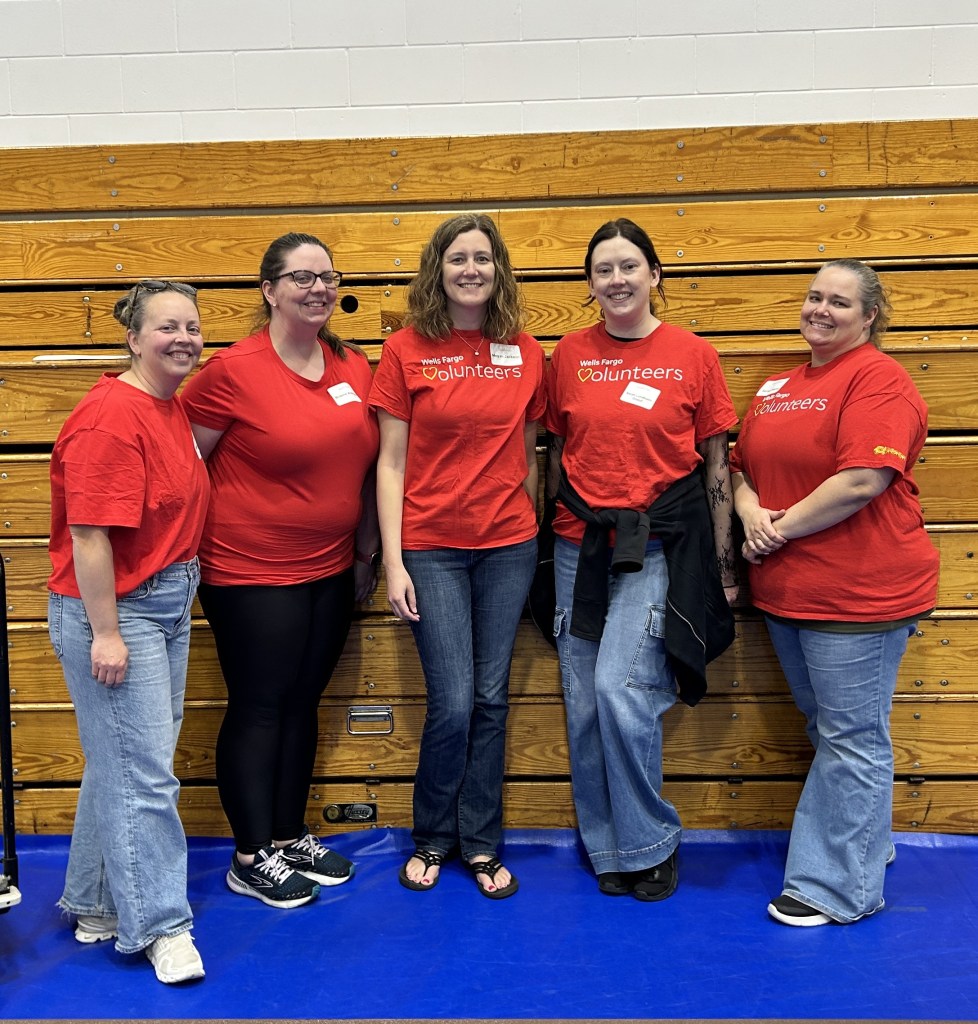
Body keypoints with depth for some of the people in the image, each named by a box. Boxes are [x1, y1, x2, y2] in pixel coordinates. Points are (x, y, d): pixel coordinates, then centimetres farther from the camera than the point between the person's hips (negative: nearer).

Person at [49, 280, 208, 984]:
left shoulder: (173, 406, 9)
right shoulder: (111, 416, -19)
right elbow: (88, 534, -22)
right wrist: (105, 633, -20)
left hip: (168, 604, 9)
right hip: (112, 609, -9)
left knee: (125, 763, 18)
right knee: (143, 774, 0)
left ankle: (96, 905, 34)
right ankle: (160, 925, 15)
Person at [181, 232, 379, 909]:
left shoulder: (355, 368, 4)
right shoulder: (234, 371, -12)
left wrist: (367, 551, 13)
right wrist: (195, 550, -4)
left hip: (331, 570, 6)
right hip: (252, 572, -5)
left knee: (302, 703, 15)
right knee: (258, 709, 4)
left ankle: (291, 838, 31)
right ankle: (251, 859, 21)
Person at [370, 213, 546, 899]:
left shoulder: (525, 352, 4)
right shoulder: (406, 351, -2)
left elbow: (527, 453, 10)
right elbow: (391, 463, -2)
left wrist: (534, 536, 8)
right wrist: (393, 563, -6)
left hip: (508, 546, 2)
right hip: (431, 546, -2)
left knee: (491, 699, 9)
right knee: (452, 704, -1)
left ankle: (481, 842, 27)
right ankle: (432, 837, 25)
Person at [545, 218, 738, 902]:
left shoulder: (693, 355, -1)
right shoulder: (570, 355, 6)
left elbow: (716, 466, 1)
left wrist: (724, 565, 1)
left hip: (659, 547, -3)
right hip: (581, 545, 4)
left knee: (621, 689, -14)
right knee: (585, 706, 6)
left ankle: (651, 845, 11)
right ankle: (607, 852, 26)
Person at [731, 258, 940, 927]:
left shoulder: (878, 378, -12)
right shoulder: (779, 387, 14)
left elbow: (863, 479, -23)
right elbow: (741, 464, 15)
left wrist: (781, 528, -14)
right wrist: (750, 512, -6)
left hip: (859, 594, -8)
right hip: (787, 591, 9)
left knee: (851, 740, 3)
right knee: (825, 729, 21)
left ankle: (837, 888, 17)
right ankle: (864, 845, 41)